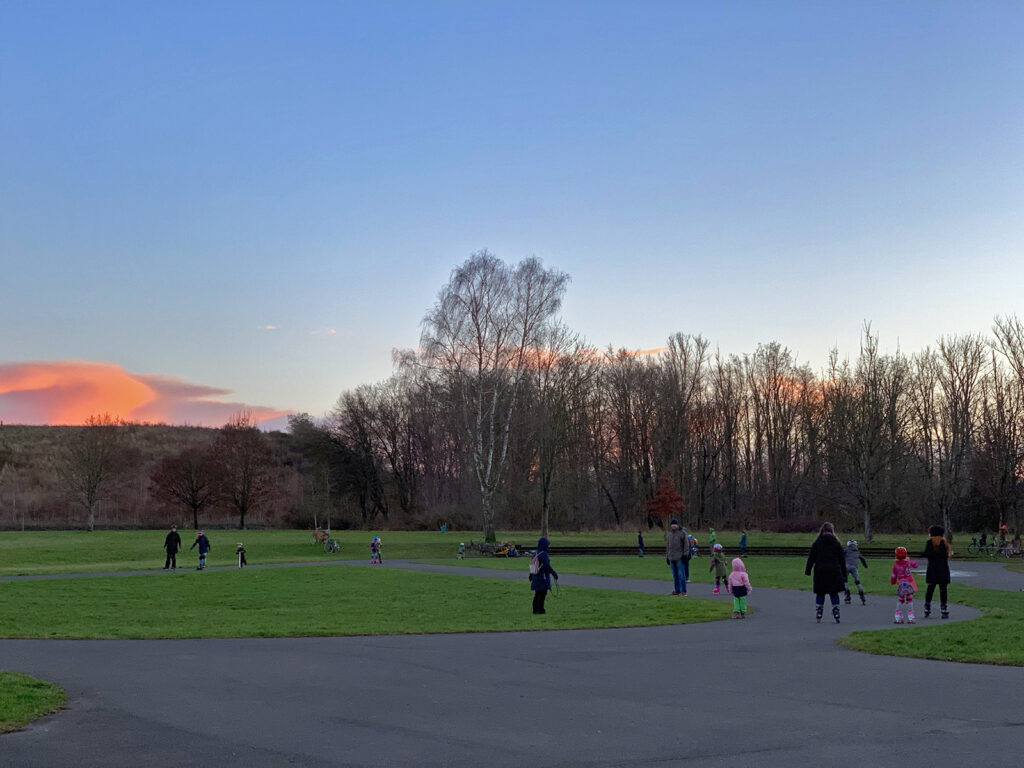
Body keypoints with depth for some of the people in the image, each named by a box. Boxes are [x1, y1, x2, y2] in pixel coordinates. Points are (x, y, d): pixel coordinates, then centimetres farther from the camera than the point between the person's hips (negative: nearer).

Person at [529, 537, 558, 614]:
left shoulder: (536, 554, 8)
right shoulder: (544, 554, -17)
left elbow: (532, 565, 17)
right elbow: (547, 566, -20)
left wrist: (531, 575, 28)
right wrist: (554, 574, -12)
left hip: (535, 578, 8)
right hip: (543, 577, -8)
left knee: (537, 594, 14)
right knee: (542, 594, -2)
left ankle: (535, 609, 17)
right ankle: (540, 609, -1)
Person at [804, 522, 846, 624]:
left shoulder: (817, 542, -2)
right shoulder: (836, 543, 4)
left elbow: (811, 558, -1)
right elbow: (842, 560, 7)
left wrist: (807, 571, 6)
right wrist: (844, 575, 14)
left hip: (820, 571, -1)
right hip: (834, 572, 1)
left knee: (820, 593, 7)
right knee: (834, 593, 8)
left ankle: (818, 615, 7)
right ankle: (836, 613, 0)